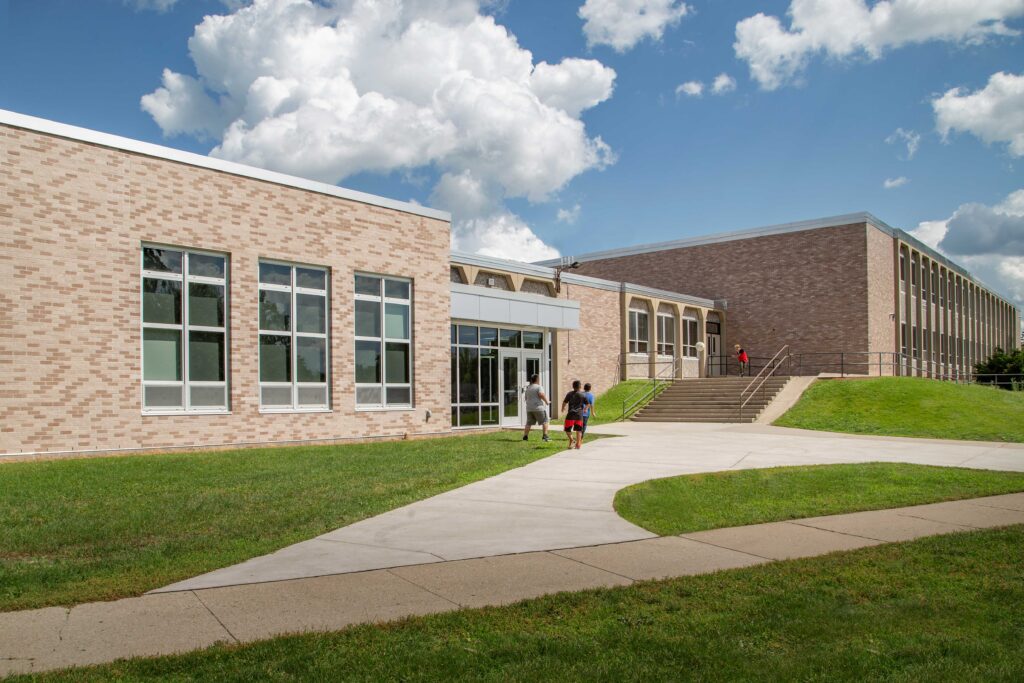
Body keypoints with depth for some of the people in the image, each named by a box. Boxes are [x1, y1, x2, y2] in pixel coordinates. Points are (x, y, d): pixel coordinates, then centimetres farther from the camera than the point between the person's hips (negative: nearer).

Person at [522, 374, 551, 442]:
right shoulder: (539, 387, -7)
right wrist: (547, 401, -12)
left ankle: (525, 436, 7)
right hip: (538, 407, -6)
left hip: (529, 408, 6)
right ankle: (545, 435, -4)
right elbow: (541, 394, -23)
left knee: (529, 423, 12)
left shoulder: (528, 388, 16)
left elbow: (526, 398, 22)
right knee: (545, 421, 4)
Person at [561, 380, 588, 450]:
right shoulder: (583, 395, 3)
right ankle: (578, 444, 9)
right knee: (578, 430, 10)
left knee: (567, 428, 6)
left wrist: (563, 408, 20)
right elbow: (587, 404, 11)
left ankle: (571, 439, -16)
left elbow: (564, 402, -1)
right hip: (579, 414, 2)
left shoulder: (570, 394, -2)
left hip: (571, 413, -2)